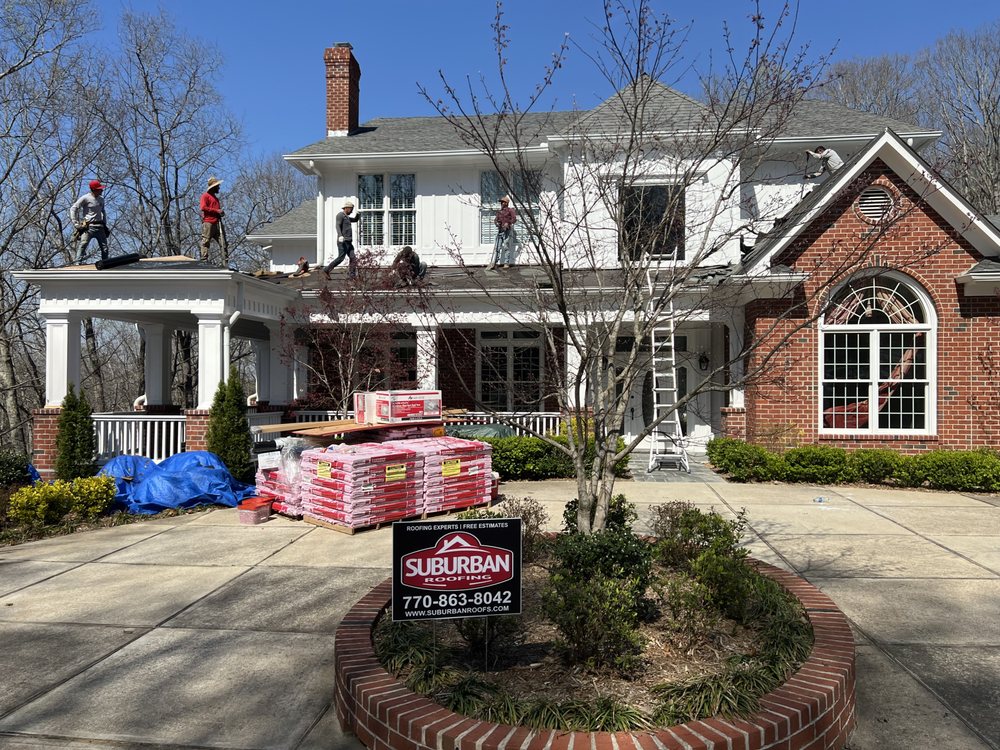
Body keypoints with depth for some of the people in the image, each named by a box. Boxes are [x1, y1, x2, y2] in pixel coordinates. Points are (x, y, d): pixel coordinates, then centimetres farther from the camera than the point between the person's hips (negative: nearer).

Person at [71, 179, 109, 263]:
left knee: (105, 248, 5)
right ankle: (78, 264, -20)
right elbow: (73, 209, -5)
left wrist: (105, 225, 19)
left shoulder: (101, 199, 13)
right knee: (83, 245, -17)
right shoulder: (85, 198, -6)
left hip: (100, 227, 6)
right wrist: (76, 224, -11)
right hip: (88, 227, -6)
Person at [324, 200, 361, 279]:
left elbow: (355, 220, 40)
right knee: (340, 258, -12)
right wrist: (340, 236, -37)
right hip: (343, 241, -9)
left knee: (353, 259, 0)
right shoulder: (340, 215, -6)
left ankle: (352, 276, -2)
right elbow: (337, 226, -20)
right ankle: (327, 270, -4)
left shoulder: (346, 217, 24)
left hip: (348, 242, 9)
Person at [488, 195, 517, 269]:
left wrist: (508, 223, -24)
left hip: (507, 230, -5)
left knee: (506, 247, -5)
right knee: (496, 247, -1)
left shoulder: (510, 210, 1)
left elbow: (514, 219, -10)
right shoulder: (499, 212, 19)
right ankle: (493, 263, -3)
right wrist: (496, 222, -8)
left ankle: (506, 263, 0)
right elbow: (496, 220, 16)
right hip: (500, 231, 5)